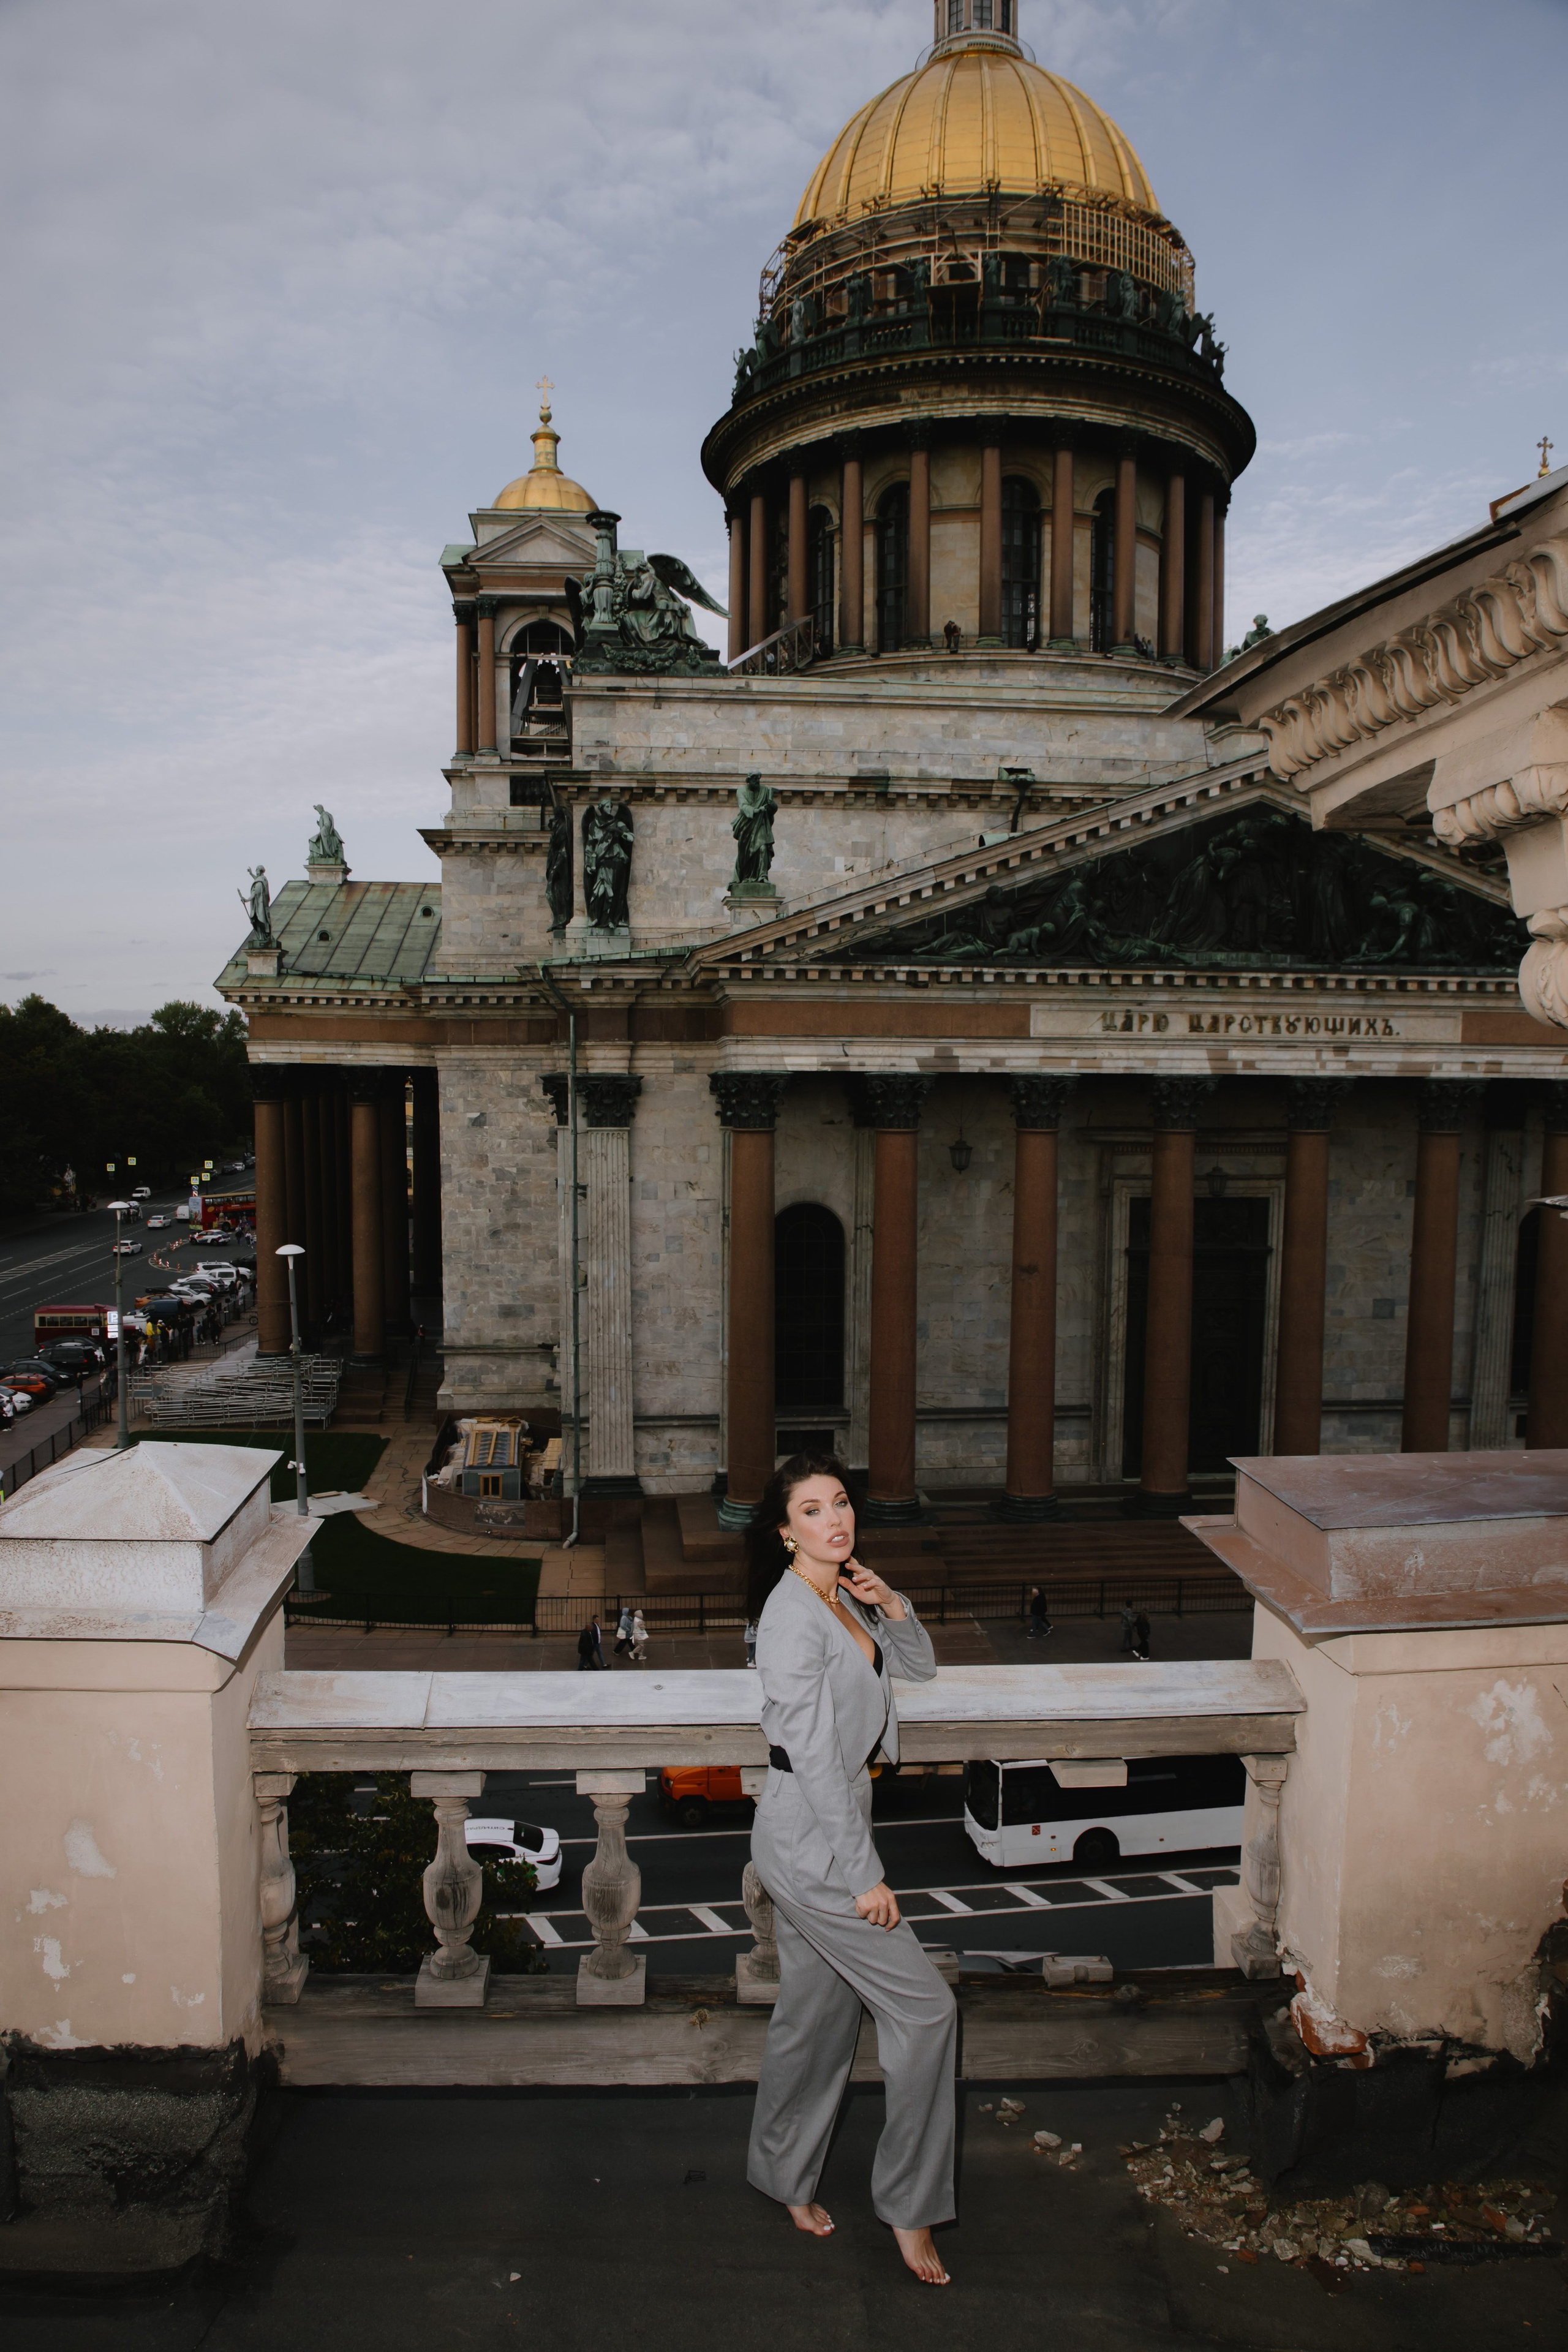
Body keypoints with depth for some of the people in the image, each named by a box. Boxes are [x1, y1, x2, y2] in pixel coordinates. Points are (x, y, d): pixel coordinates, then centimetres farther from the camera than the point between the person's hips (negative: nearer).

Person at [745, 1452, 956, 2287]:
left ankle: (786, 2180, 39)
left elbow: (919, 1665, 17)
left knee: (816, 2015, 20)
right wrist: (864, 1875, -20)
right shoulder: (792, 1615, -22)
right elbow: (814, 1755, -23)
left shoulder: (844, 1599, 6)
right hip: (810, 1839, -9)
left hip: (821, 1834, 9)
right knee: (924, 2007, -2)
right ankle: (909, 2208, 14)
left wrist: (892, 1607, -4)